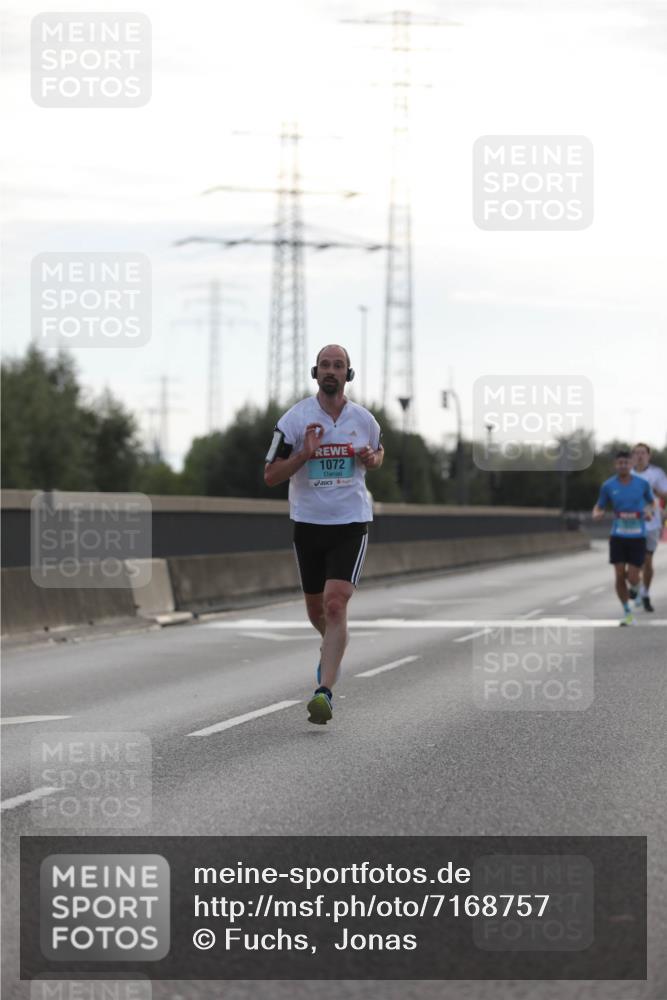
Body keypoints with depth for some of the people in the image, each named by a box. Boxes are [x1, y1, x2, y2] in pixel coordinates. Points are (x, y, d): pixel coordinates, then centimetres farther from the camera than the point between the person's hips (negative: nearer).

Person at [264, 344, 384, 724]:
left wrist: (372, 459, -2)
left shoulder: (364, 419, 1)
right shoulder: (294, 419, -5)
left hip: (351, 524, -2)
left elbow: (379, 452, 22)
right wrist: (304, 454, -19)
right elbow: (270, 476, -4)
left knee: (335, 604, -17)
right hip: (308, 522, 2)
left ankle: (325, 692, -21)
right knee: (316, 608, 15)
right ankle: (333, 649, 50)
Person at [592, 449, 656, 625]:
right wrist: (596, 514, -16)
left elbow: (651, 502, 16)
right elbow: (599, 507, 9)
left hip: (638, 537, -1)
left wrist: (649, 510, -8)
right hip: (618, 536, 1)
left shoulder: (642, 484, -2)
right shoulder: (608, 485, -1)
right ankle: (627, 613, 15)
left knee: (632, 579, -7)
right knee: (620, 576, -5)